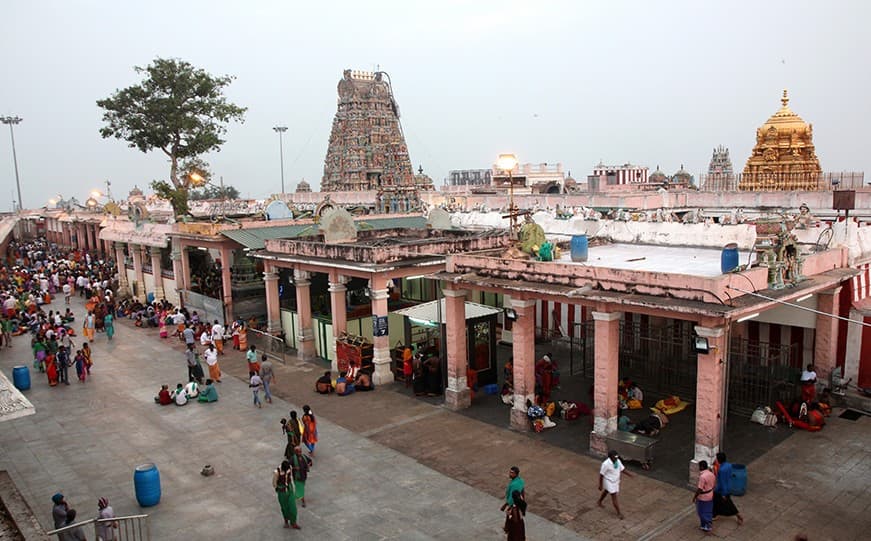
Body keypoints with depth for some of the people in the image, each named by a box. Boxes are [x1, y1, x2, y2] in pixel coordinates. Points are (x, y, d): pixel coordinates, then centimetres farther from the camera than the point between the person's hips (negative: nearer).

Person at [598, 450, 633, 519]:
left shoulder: (618, 461, -11)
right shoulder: (606, 464, -30)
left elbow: (622, 469, 2)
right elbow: (601, 475, -21)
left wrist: (630, 475, -10)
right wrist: (600, 485, -14)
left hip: (616, 481, 7)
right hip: (609, 482, -7)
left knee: (606, 491, 28)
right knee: (614, 497, -5)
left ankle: (599, 502, 52)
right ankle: (619, 513, 5)